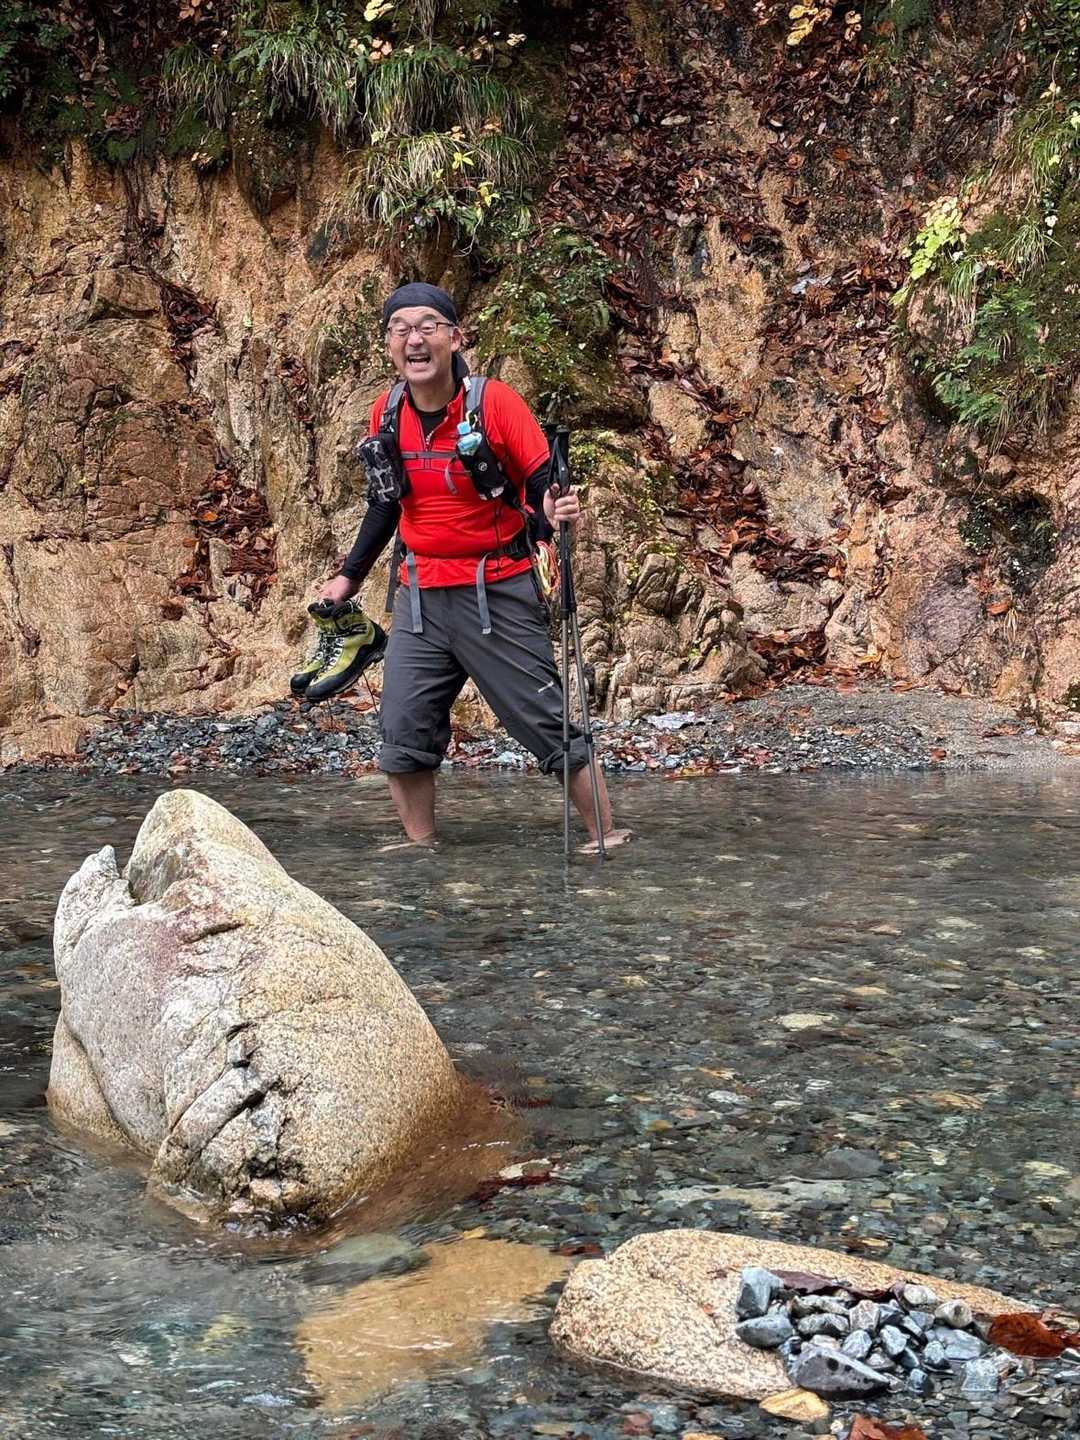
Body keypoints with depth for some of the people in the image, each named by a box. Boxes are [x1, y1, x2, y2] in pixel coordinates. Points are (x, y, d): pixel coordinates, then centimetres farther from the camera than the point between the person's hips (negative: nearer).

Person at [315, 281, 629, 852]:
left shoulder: (495, 401, -13)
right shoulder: (386, 413, 2)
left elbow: (540, 484, -11)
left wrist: (555, 508, -33)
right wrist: (350, 576, 18)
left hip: (498, 594, -5)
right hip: (420, 596, 5)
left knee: (549, 724, -2)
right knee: (402, 734, 2)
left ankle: (608, 840, 9)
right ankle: (420, 848, 17)